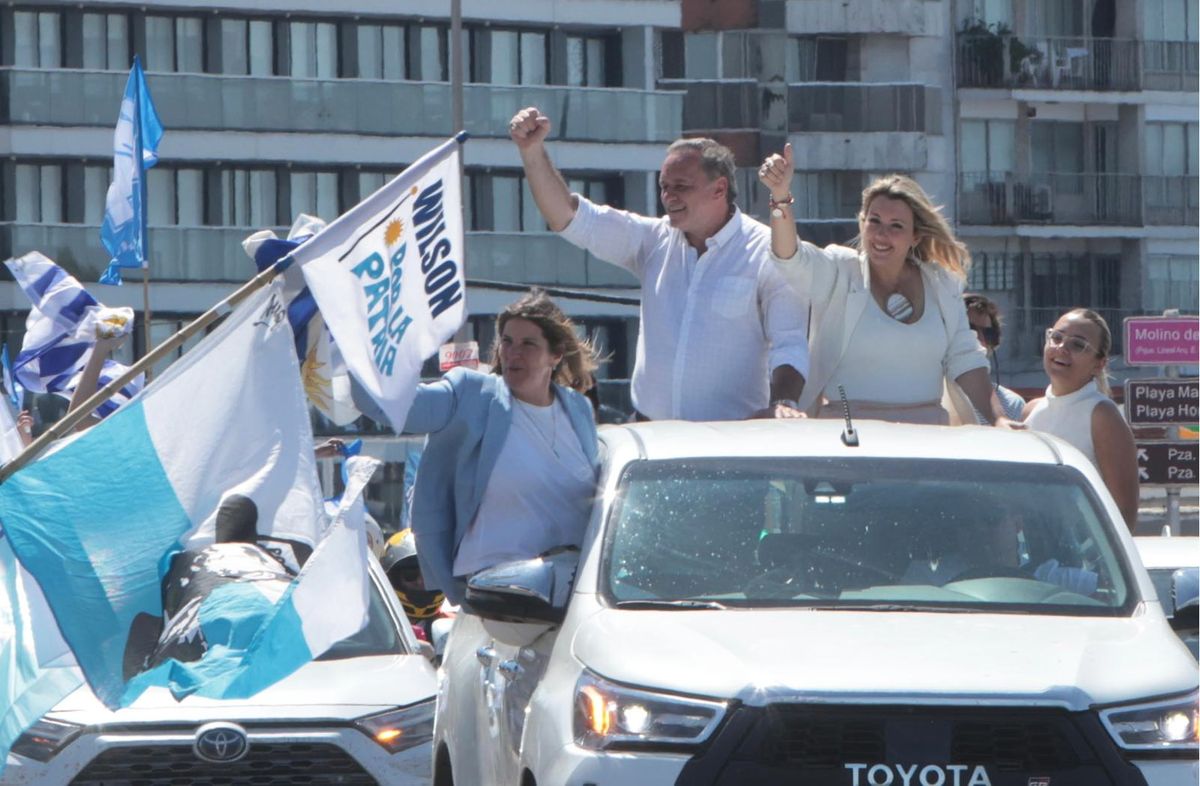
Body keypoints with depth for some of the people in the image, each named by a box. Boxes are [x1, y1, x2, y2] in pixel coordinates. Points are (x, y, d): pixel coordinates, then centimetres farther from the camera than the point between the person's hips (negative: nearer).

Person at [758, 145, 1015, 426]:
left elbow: (964, 360, 15)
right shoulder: (838, 273, 4)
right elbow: (792, 259, -14)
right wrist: (781, 195, -30)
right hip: (845, 433, -3)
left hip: (923, 435, 3)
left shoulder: (941, 284, 13)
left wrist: (997, 419, 4)